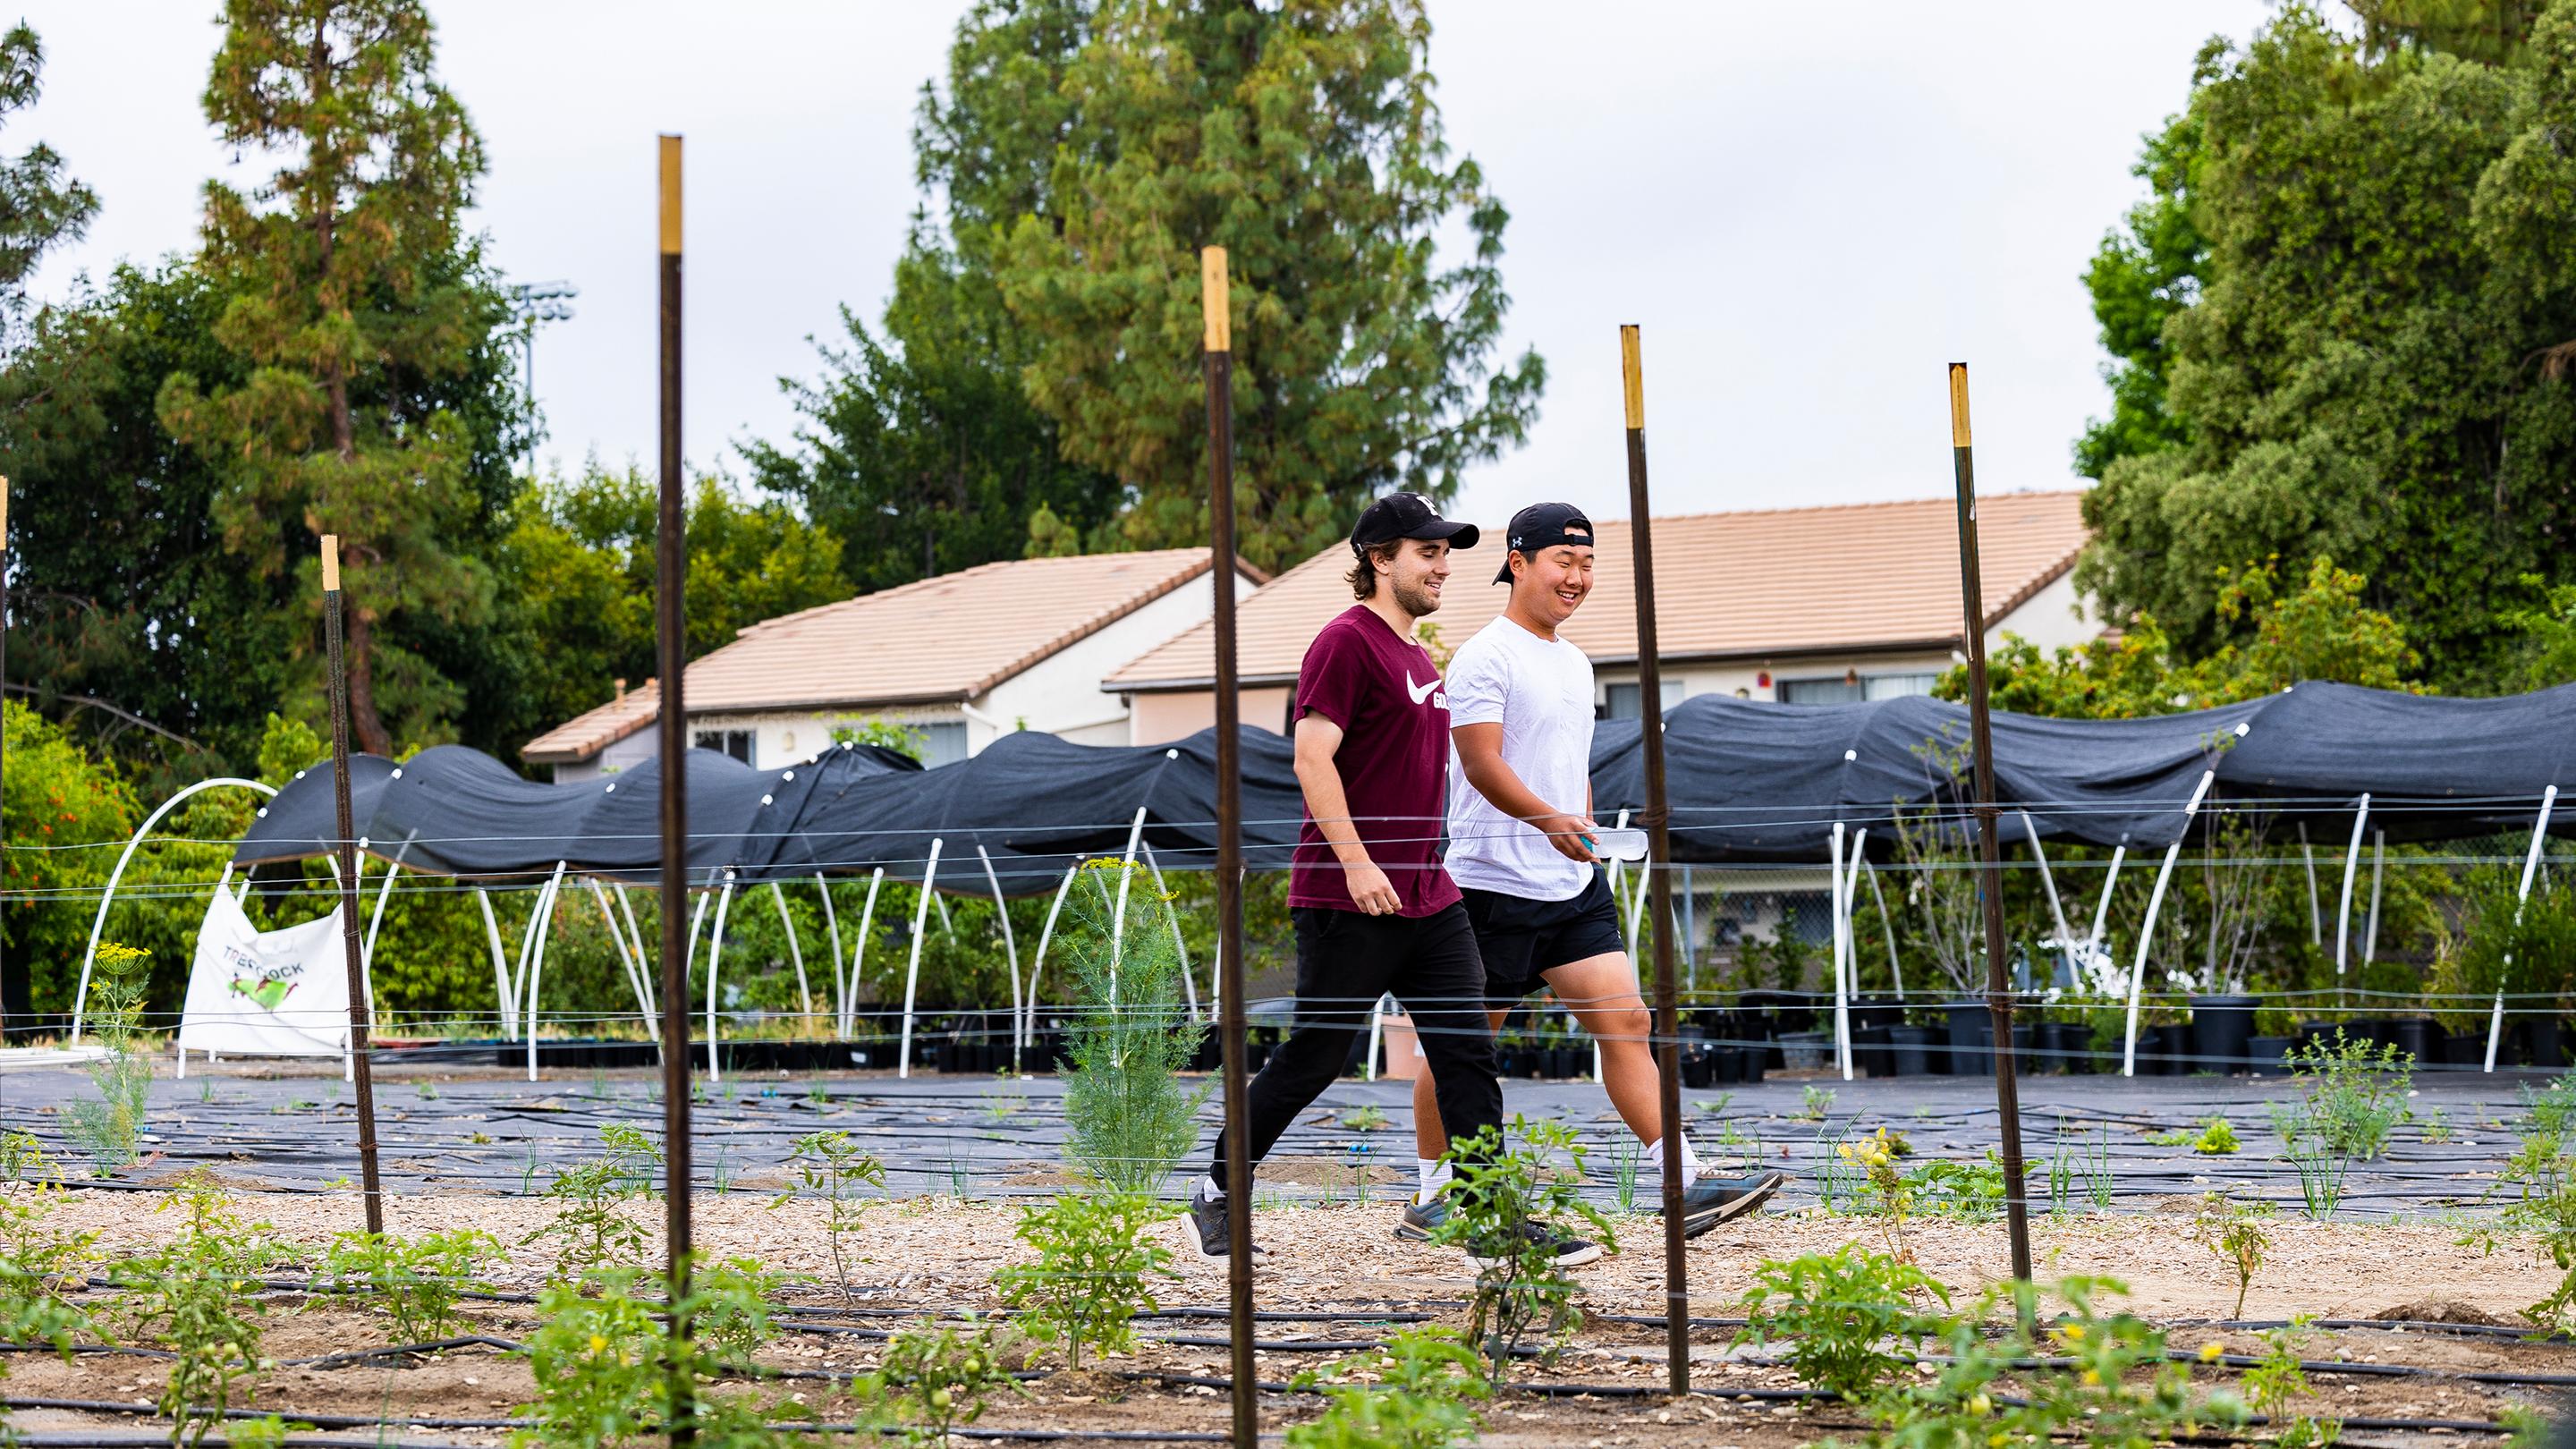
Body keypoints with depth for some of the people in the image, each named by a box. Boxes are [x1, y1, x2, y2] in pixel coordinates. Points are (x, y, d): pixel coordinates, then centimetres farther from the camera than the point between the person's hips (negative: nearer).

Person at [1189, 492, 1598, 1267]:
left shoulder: (1419, 655, 18)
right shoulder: (1347, 641, -10)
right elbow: (1313, 757, -18)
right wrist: (1356, 861, -24)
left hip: (1428, 897, 8)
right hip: (1348, 900, -8)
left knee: (1468, 1053, 1)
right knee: (1313, 1058, 0)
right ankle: (1218, 1193, 16)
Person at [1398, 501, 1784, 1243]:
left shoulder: (1574, 661, 16)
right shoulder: (1485, 656, -10)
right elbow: (1483, 764, -21)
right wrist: (1548, 819, -34)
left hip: (1573, 887, 7)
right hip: (1493, 885, -7)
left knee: (1626, 1022, -2)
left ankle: (1686, 1189, -5)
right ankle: (1430, 1198, 15)